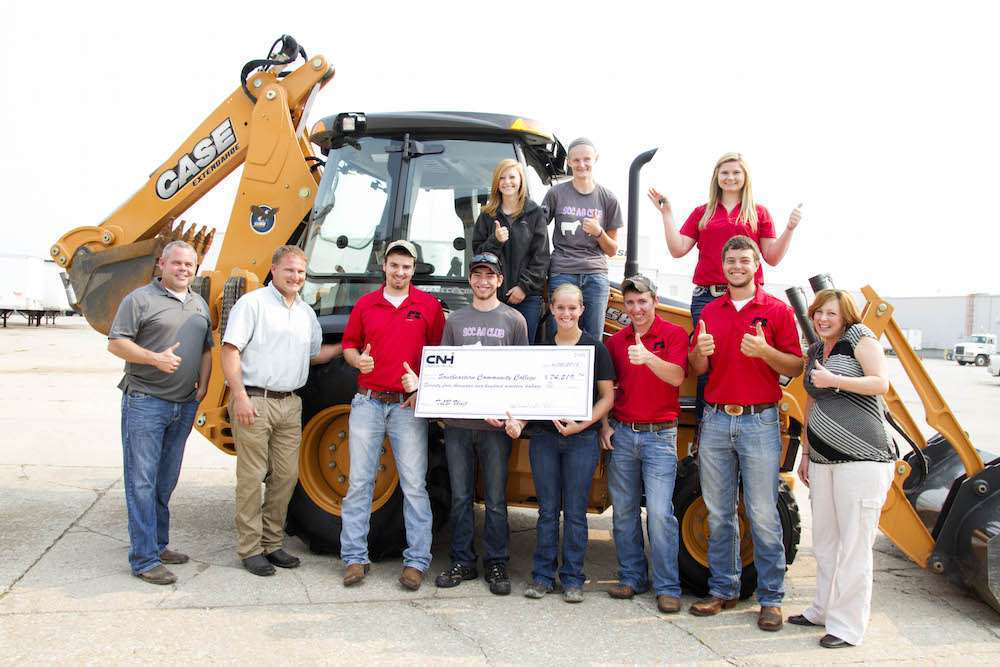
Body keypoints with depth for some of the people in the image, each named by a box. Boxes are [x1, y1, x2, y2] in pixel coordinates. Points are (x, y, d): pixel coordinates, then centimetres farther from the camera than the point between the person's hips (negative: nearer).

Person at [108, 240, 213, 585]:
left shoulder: (200, 305, 17)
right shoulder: (140, 299, -4)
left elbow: (206, 349, 22)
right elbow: (116, 343, -9)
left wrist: (203, 385, 9)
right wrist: (155, 358, -22)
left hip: (185, 405, 7)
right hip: (145, 402, -6)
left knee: (166, 481, 14)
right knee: (142, 482, -5)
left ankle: (158, 545, 25)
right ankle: (144, 560, -3)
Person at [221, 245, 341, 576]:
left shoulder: (306, 312, 18)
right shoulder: (252, 303, -4)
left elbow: (316, 353, 29)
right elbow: (229, 351, -11)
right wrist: (240, 396, -19)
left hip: (290, 403, 7)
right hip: (254, 402, -6)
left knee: (286, 476, 8)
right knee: (252, 477, -1)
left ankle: (273, 543, 21)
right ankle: (250, 549, 8)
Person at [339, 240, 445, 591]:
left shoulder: (429, 305, 4)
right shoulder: (365, 304, 9)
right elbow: (348, 344, 16)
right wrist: (358, 360, -6)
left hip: (408, 405, -2)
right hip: (368, 401, 2)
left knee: (414, 484, -2)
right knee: (359, 482, 4)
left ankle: (416, 561, 6)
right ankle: (355, 558, 12)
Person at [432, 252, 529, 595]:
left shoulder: (514, 319, 6)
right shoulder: (455, 319, 12)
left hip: (496, 424, -2)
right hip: (457, 422, 2)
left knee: (495, 499, 5)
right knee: (460, 497, 8)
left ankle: (497, 564, 16)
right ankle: (462, 562, 19)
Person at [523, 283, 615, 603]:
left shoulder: (595, 347, -2)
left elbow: (607, 397, -2)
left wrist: (582, 424, -15)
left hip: (582, 438, -2)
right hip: (544, 436, 2)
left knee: (575, 511, 4)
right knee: (547, 509, 8)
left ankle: (572, 579, 16)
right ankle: (542, 576, 18)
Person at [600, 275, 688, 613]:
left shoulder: (673, 334, -2)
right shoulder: (616, 341, 11)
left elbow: (676, 377, -18)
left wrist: (648, 358, -34)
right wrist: (604, 425, 7)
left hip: (660, 434, -4)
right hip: (622, 434, 4)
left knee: (660, 512, -8)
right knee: (624, 510, 8)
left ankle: (667, 588, 1)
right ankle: (631, 578, 20)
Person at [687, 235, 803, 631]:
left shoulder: (777, 310, 1)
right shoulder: (710, 312, 13)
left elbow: (795, 368, -1)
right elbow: (697, 369, 13)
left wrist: (764, 351, -19)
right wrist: (699, 351, -10)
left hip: (759, 422, -4)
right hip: (715, 421, 4)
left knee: (763, 516, -3)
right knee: (718, 514, 9)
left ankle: (771, 599, 8)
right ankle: (723, 590, 20)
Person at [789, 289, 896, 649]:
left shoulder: (860, 337, -1)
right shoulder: (815, 351, 18)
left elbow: (880, 383, -12)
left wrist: (832, 380, -17)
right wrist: (806, 453, 21)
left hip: (862, 459, -7)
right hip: (824, 460, 7)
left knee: (854, 545, -4)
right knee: (824, 541, 14)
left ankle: (848, 626, 4)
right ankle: (823, 609, 28)